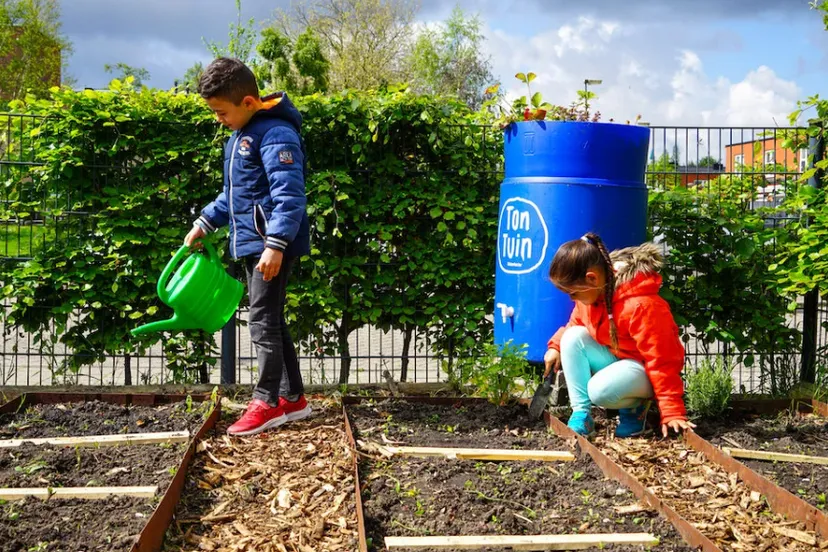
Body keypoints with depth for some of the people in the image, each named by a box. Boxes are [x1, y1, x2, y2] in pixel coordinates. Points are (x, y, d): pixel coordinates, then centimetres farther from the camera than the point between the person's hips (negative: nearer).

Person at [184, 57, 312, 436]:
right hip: (252, 243, 10)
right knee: (271, 321, 13)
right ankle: (293, 398, 20)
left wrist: (276, 244, -29)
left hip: (273, 246, -10)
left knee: (263, 320, -6)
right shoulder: (239, 135, 16)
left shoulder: (275, 134, -16)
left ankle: (267, 402, 2)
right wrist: (206, 223, 20)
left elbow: (289, 195, -24)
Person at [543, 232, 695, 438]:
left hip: (643, 368, -8)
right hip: (613, 357, 8)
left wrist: (673, 412, -29)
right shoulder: (591, 291, -10)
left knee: (601, 390, -35)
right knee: (572, 337, -17)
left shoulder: (641, 305, -33)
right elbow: (575, 324, 13)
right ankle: (581, 412, -14)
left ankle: (635, 406, 0)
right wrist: (556, 346, -6)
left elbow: (661, 361, -30)